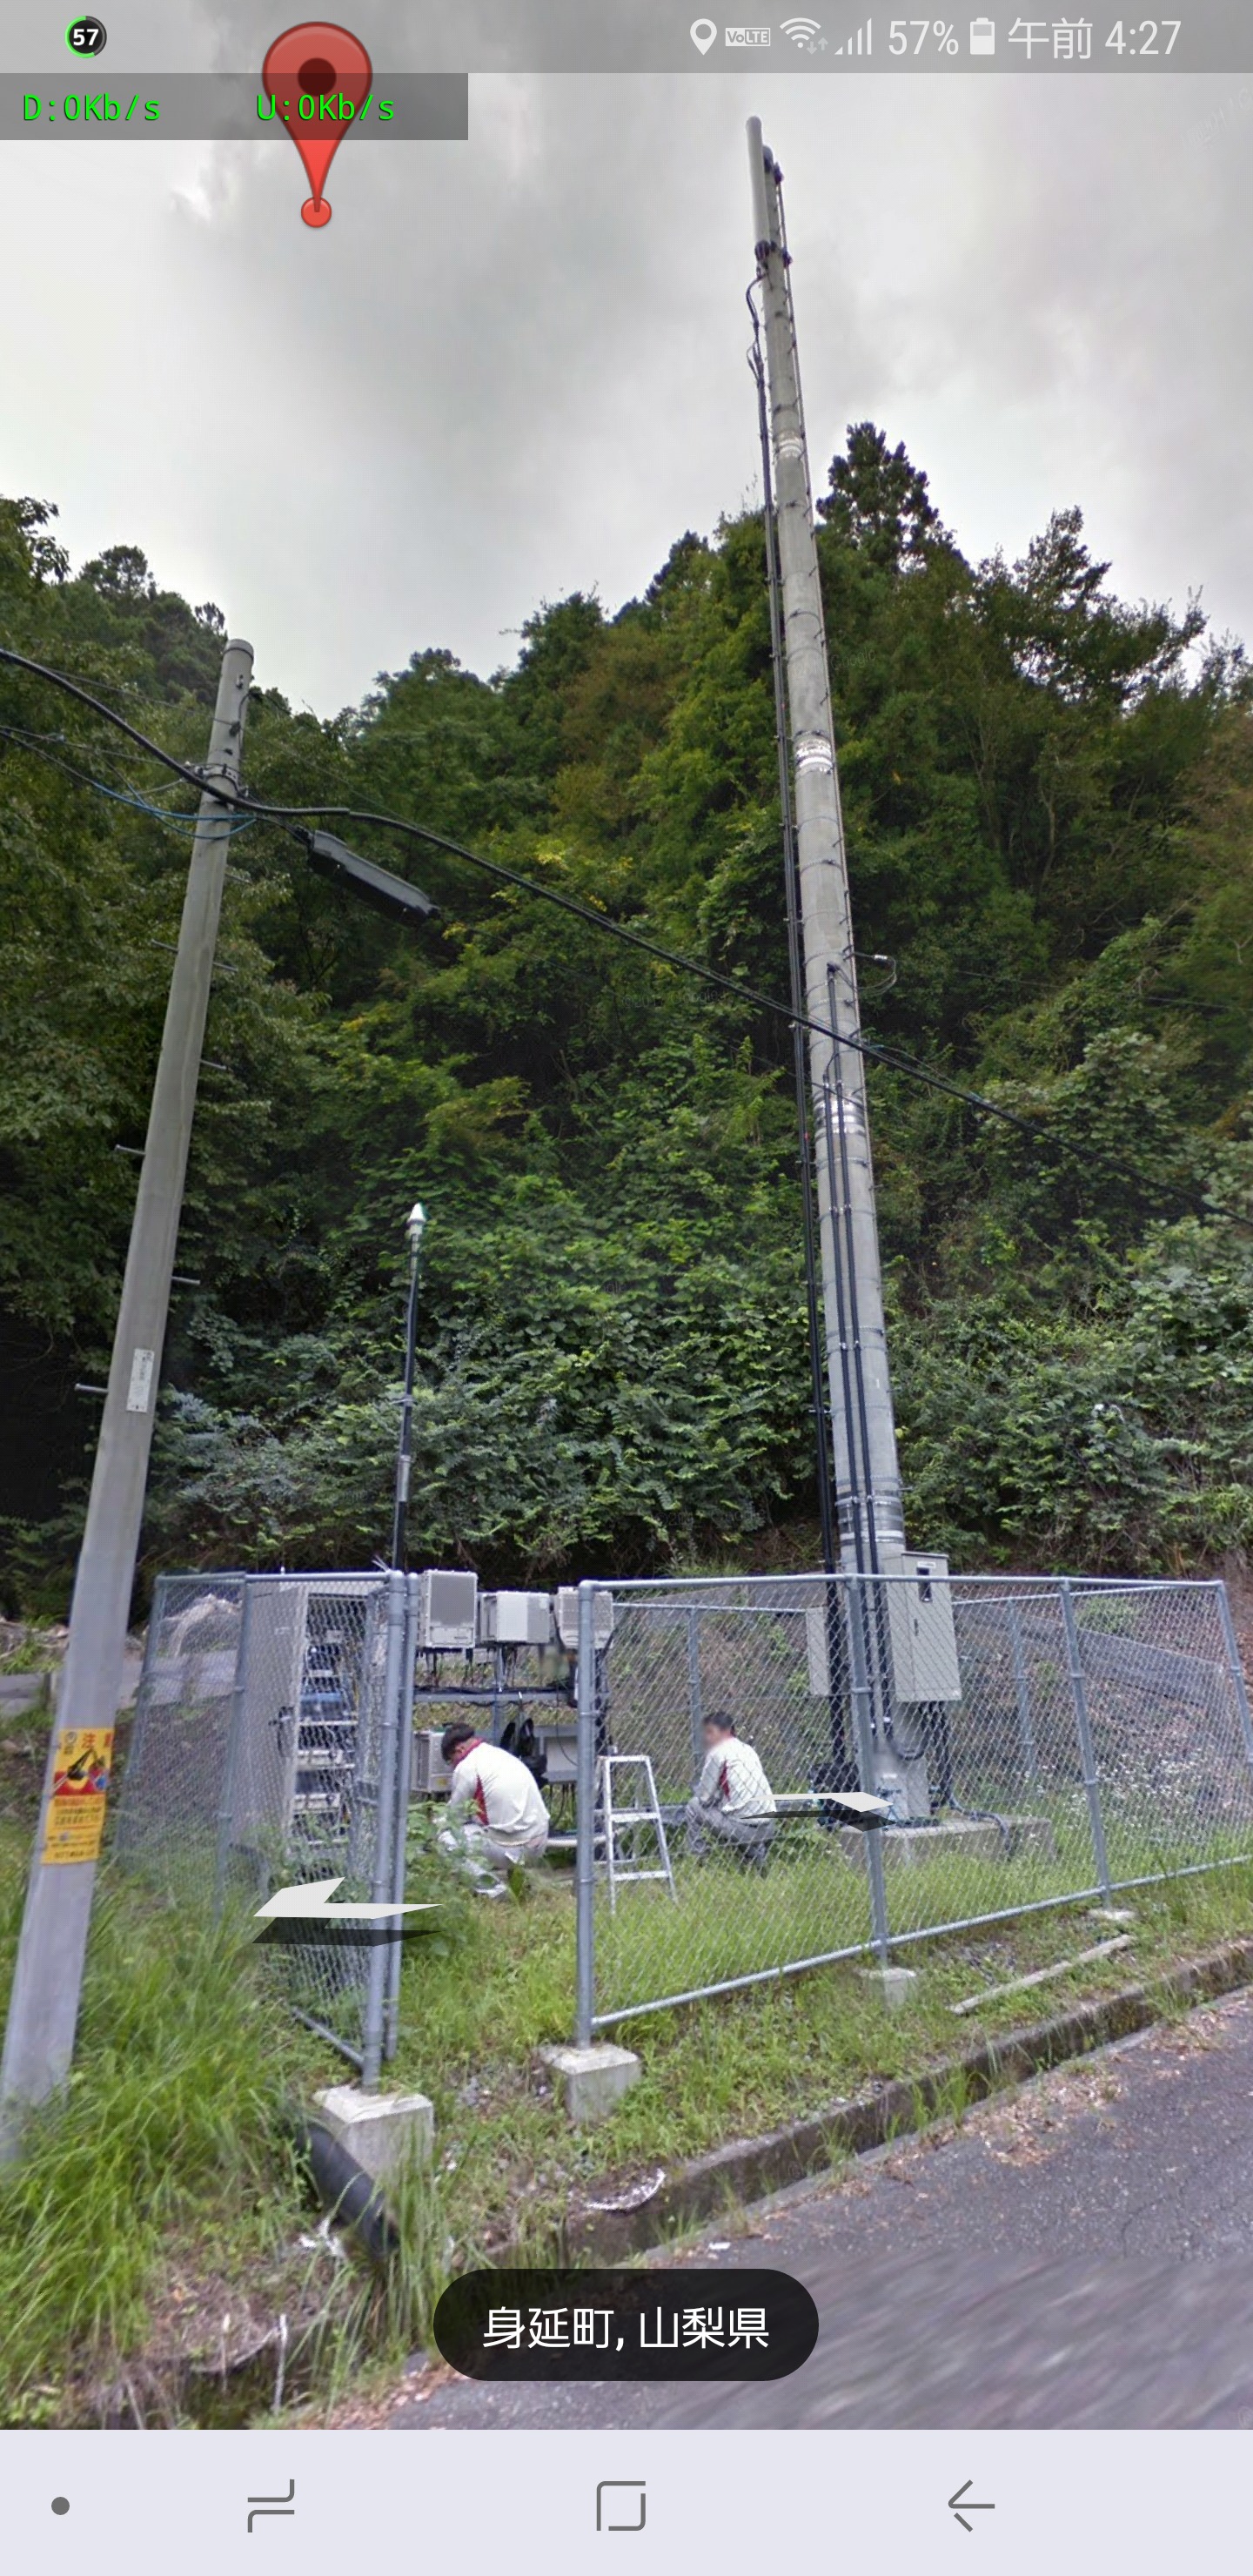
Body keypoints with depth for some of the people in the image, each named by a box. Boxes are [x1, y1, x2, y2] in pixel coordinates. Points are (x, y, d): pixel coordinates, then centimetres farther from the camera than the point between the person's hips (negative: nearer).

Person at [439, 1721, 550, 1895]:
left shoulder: (466, 1766, -8)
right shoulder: (503, 1755, 16)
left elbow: (456, 1817, 2)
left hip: (515, 1848, -8)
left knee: (448, 1838, 3)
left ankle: (492, 1891, 0)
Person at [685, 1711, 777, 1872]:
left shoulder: (717, 1752, -5)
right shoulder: (748, 1749, 16)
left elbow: (704, 1796, -2)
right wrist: (719, 1798, 24)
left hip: (744, 1827, -7)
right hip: (768, 1829, 7)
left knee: (694, 1805, 11)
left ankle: (696, 1861, 11)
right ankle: (757, 1854, 18)